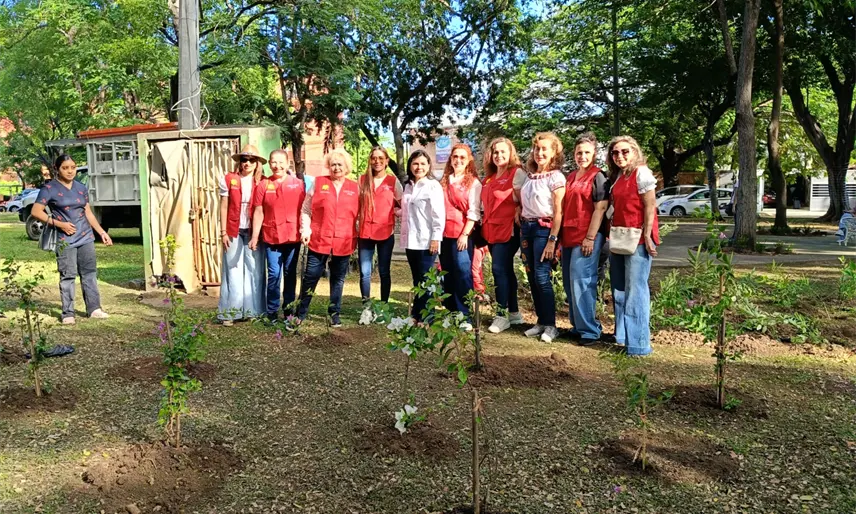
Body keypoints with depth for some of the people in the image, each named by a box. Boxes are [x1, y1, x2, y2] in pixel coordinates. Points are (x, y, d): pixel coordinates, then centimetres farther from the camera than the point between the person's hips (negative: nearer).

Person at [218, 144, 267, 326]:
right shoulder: (228, 179, 2)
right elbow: (224, 207, 2)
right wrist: (223, 232, -2)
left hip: (254, 232, 1)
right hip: (234, 232, -1)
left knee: (254, 271, 4)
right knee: (233, 272, 3)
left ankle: (252, 310, 12)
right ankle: (230, 312, 8)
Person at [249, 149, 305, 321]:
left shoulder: (299, 184, 3)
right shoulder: (263, 185, 3)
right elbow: (258, 212, 2)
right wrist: (255, 236, -2)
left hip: (293, 236, 1)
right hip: (271, 237, -1)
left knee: (290, 273, 11)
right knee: (274, 274, -1)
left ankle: (289, 310, 22)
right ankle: (272, 312, 10)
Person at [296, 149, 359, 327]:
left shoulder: (354, 187, 7)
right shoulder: (318, 183, 2)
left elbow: (359, 214, 11)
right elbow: (306, 210, 4)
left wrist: (358, 236, 4)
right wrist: (305, 230, -6)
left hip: (344, 243, 2)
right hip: (319, 240, -1)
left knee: (338, 279, 11)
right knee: (311, 277, 3)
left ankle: (335, 313, 23)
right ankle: (301, 313, 16)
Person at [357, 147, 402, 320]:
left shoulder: (393, 181, 2)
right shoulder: (362, 180, 6)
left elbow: (402, 204, 10)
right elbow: (355, 204, 12)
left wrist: (397, 213, -5)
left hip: (385, 233, -1)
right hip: (365, 232, 1)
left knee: (384, 272, 7)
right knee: (365, 273, 0)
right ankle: (366, 308, 11)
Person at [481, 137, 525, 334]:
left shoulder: (517, 172, -5)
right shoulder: (489, 177, 17)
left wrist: (518, 211, -19)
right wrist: (484, 225, 14)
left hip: (508, 228, -8)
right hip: (491, 229, 8)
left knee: (500, 269, -11)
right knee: (505, 270, 12)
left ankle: (502, 316, -4)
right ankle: (513, 312, 20)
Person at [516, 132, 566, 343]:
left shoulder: (556, 177, -7)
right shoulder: (528, 176, 12)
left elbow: (558, 212, -11)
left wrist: (552, 240, -15)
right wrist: (521, 226, 6)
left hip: (544, 228, -6)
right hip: (526, 228, 7)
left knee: (542, 277, -9)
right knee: (532, 277, 8)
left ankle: (550, 325, 2)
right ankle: (541, 321, 18)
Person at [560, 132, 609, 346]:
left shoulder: (598, 176, -5)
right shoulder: (570, 177, 17)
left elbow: (600, 209, -12)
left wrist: (590, 238, -17)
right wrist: (561, 235, 14)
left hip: (587, 236, -8)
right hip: (568, 236, 8)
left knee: (581, 282, -12)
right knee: (570, 283, 10)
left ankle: (589, 330, -4)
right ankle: (577, 326, 21)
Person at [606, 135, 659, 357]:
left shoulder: (642, 173, -8)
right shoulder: (616, 177, 15)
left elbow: (650, 206, -13)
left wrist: (647, 236, -17)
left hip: (637, 239, -8)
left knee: (635, 290, -7)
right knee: (619, 290, 12)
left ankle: (638, 343, -1)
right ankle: (622, 336, 22)